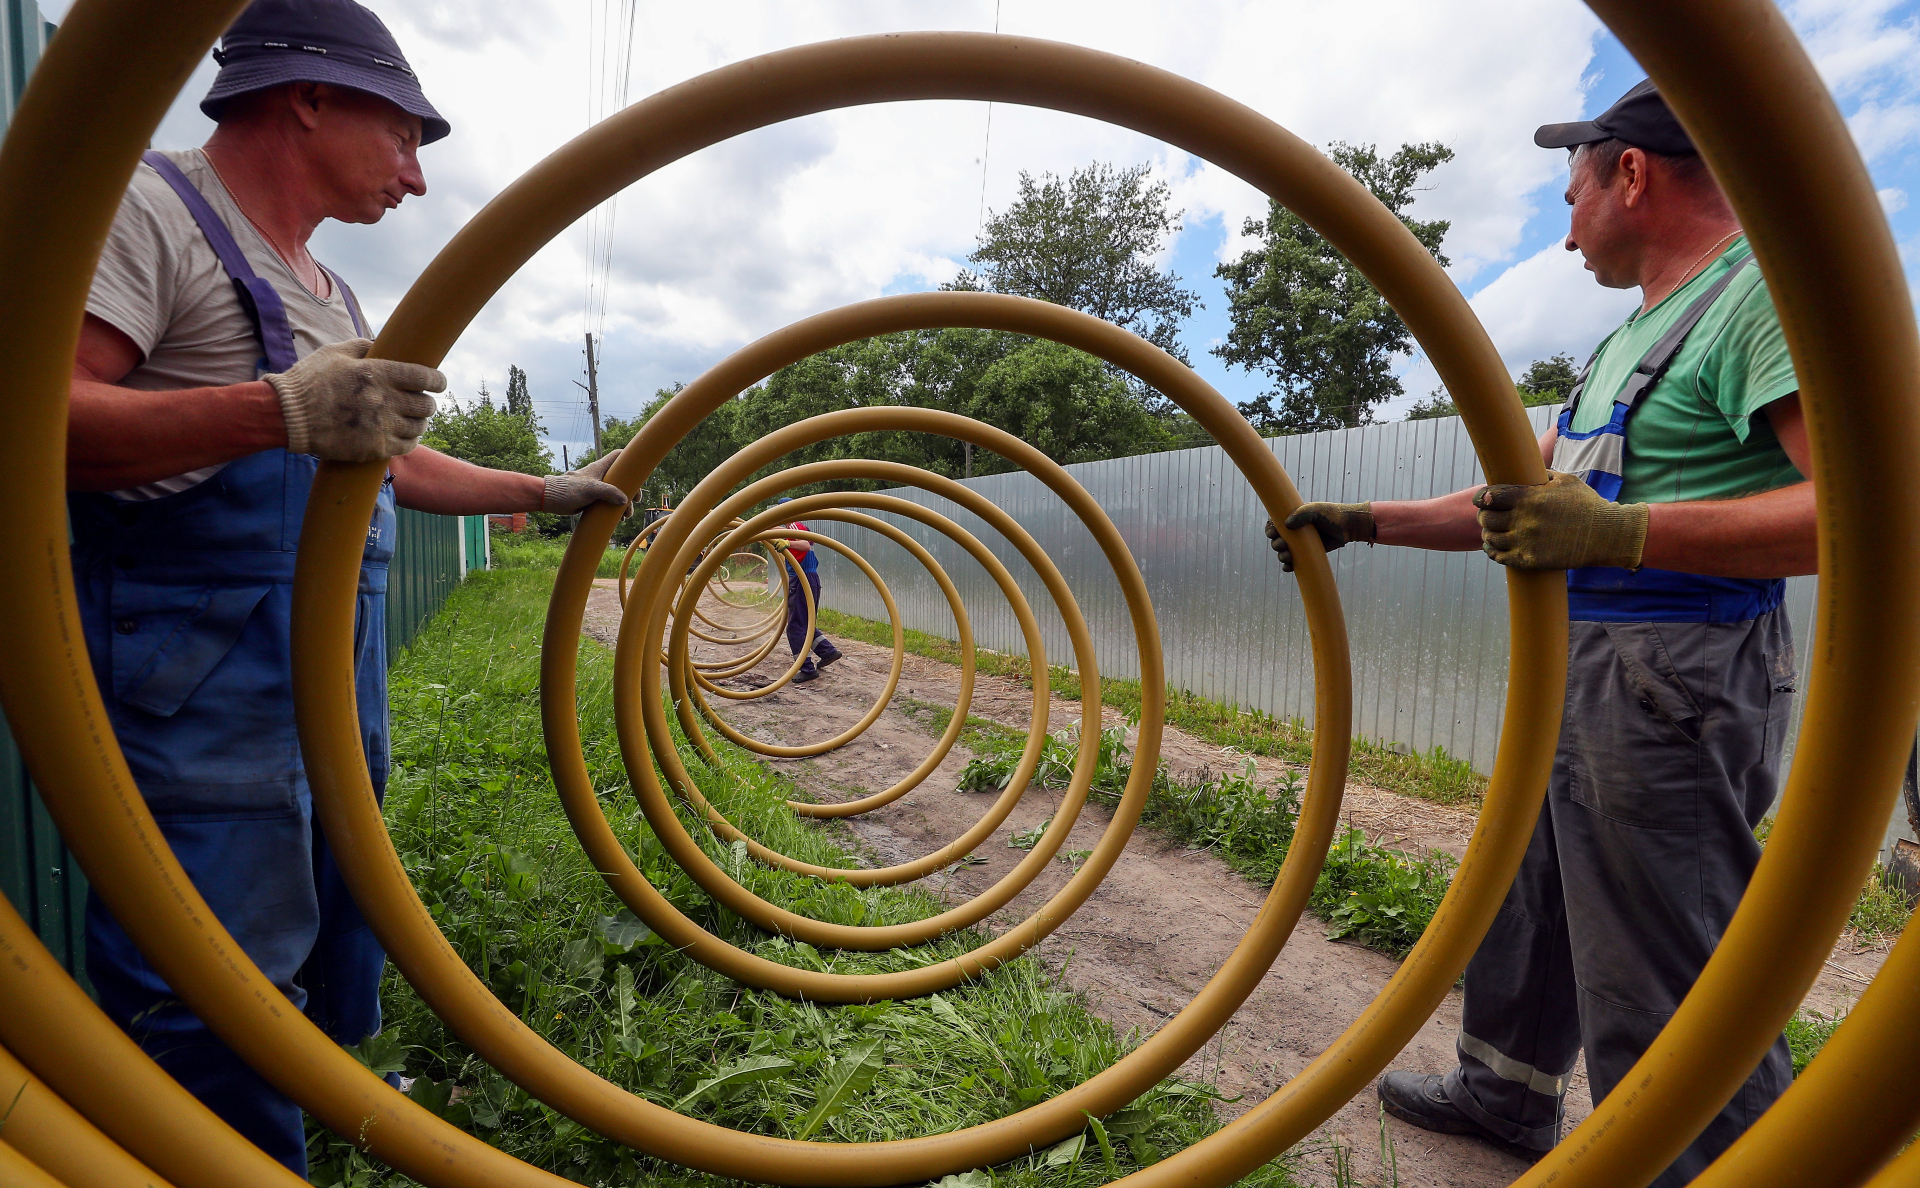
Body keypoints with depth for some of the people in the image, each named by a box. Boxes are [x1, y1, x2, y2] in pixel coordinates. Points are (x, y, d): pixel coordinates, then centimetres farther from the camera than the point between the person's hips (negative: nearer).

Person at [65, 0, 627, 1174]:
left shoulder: (331, 293, 18)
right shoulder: (148, 206, -8)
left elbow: (396, 461, 24)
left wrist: (549, 490, 27)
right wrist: (281, 409, -32)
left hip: (340, 675, 9)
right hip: (203, 689, -9)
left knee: (340, 909, 22)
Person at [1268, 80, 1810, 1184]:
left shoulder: (1769, 288, -10)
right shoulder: (1633, 334, 20)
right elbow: (1517, 502, 22)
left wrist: (1618, 531, -31)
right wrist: (1363, 521, 20)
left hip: (1668, 686, -10)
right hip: (1572, 672, 10)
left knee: (1668, 980, -3)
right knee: (1526, 889, 21)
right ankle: (1507, 1091, 40)